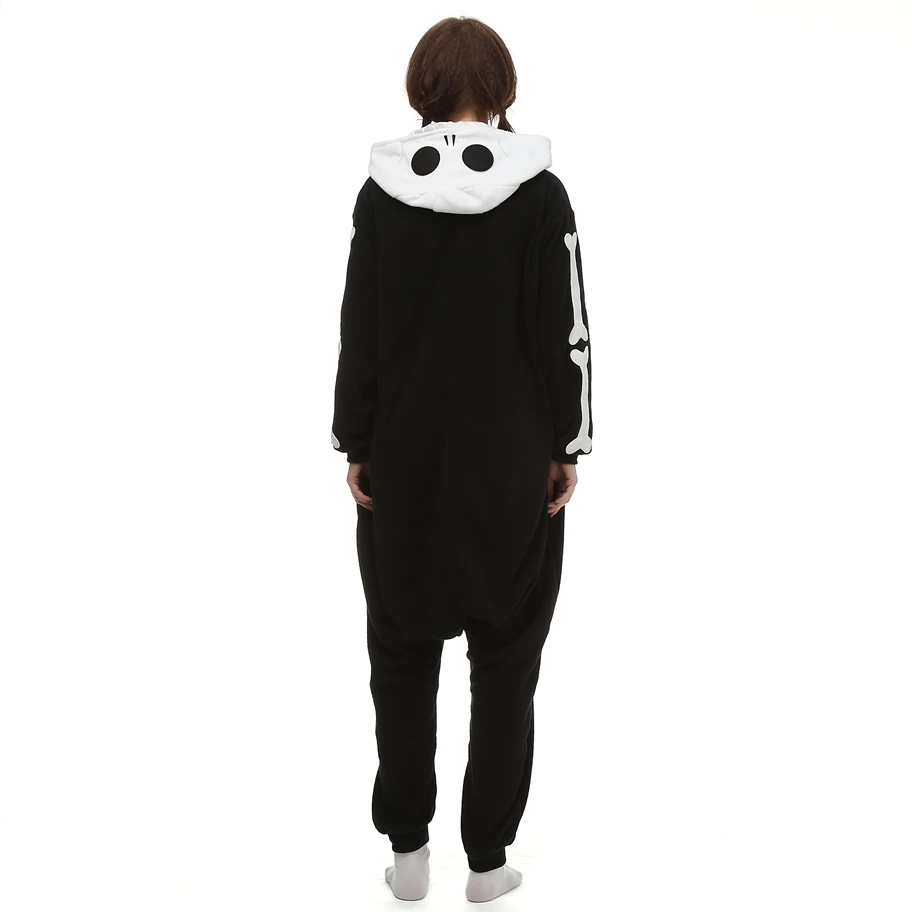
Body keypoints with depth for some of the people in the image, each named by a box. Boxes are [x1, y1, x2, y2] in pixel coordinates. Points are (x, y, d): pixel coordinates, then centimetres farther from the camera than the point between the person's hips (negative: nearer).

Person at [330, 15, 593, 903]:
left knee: (402, 651, 15)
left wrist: (356, 444, 5)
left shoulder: (382, 191, -4)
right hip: (512, 462, -1)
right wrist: (566, 446, 2)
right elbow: (565, 333, -7)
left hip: (405, 457, 1)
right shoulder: (539, 194, -7)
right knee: (506, 658, 11)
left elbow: (357, 329, -3)